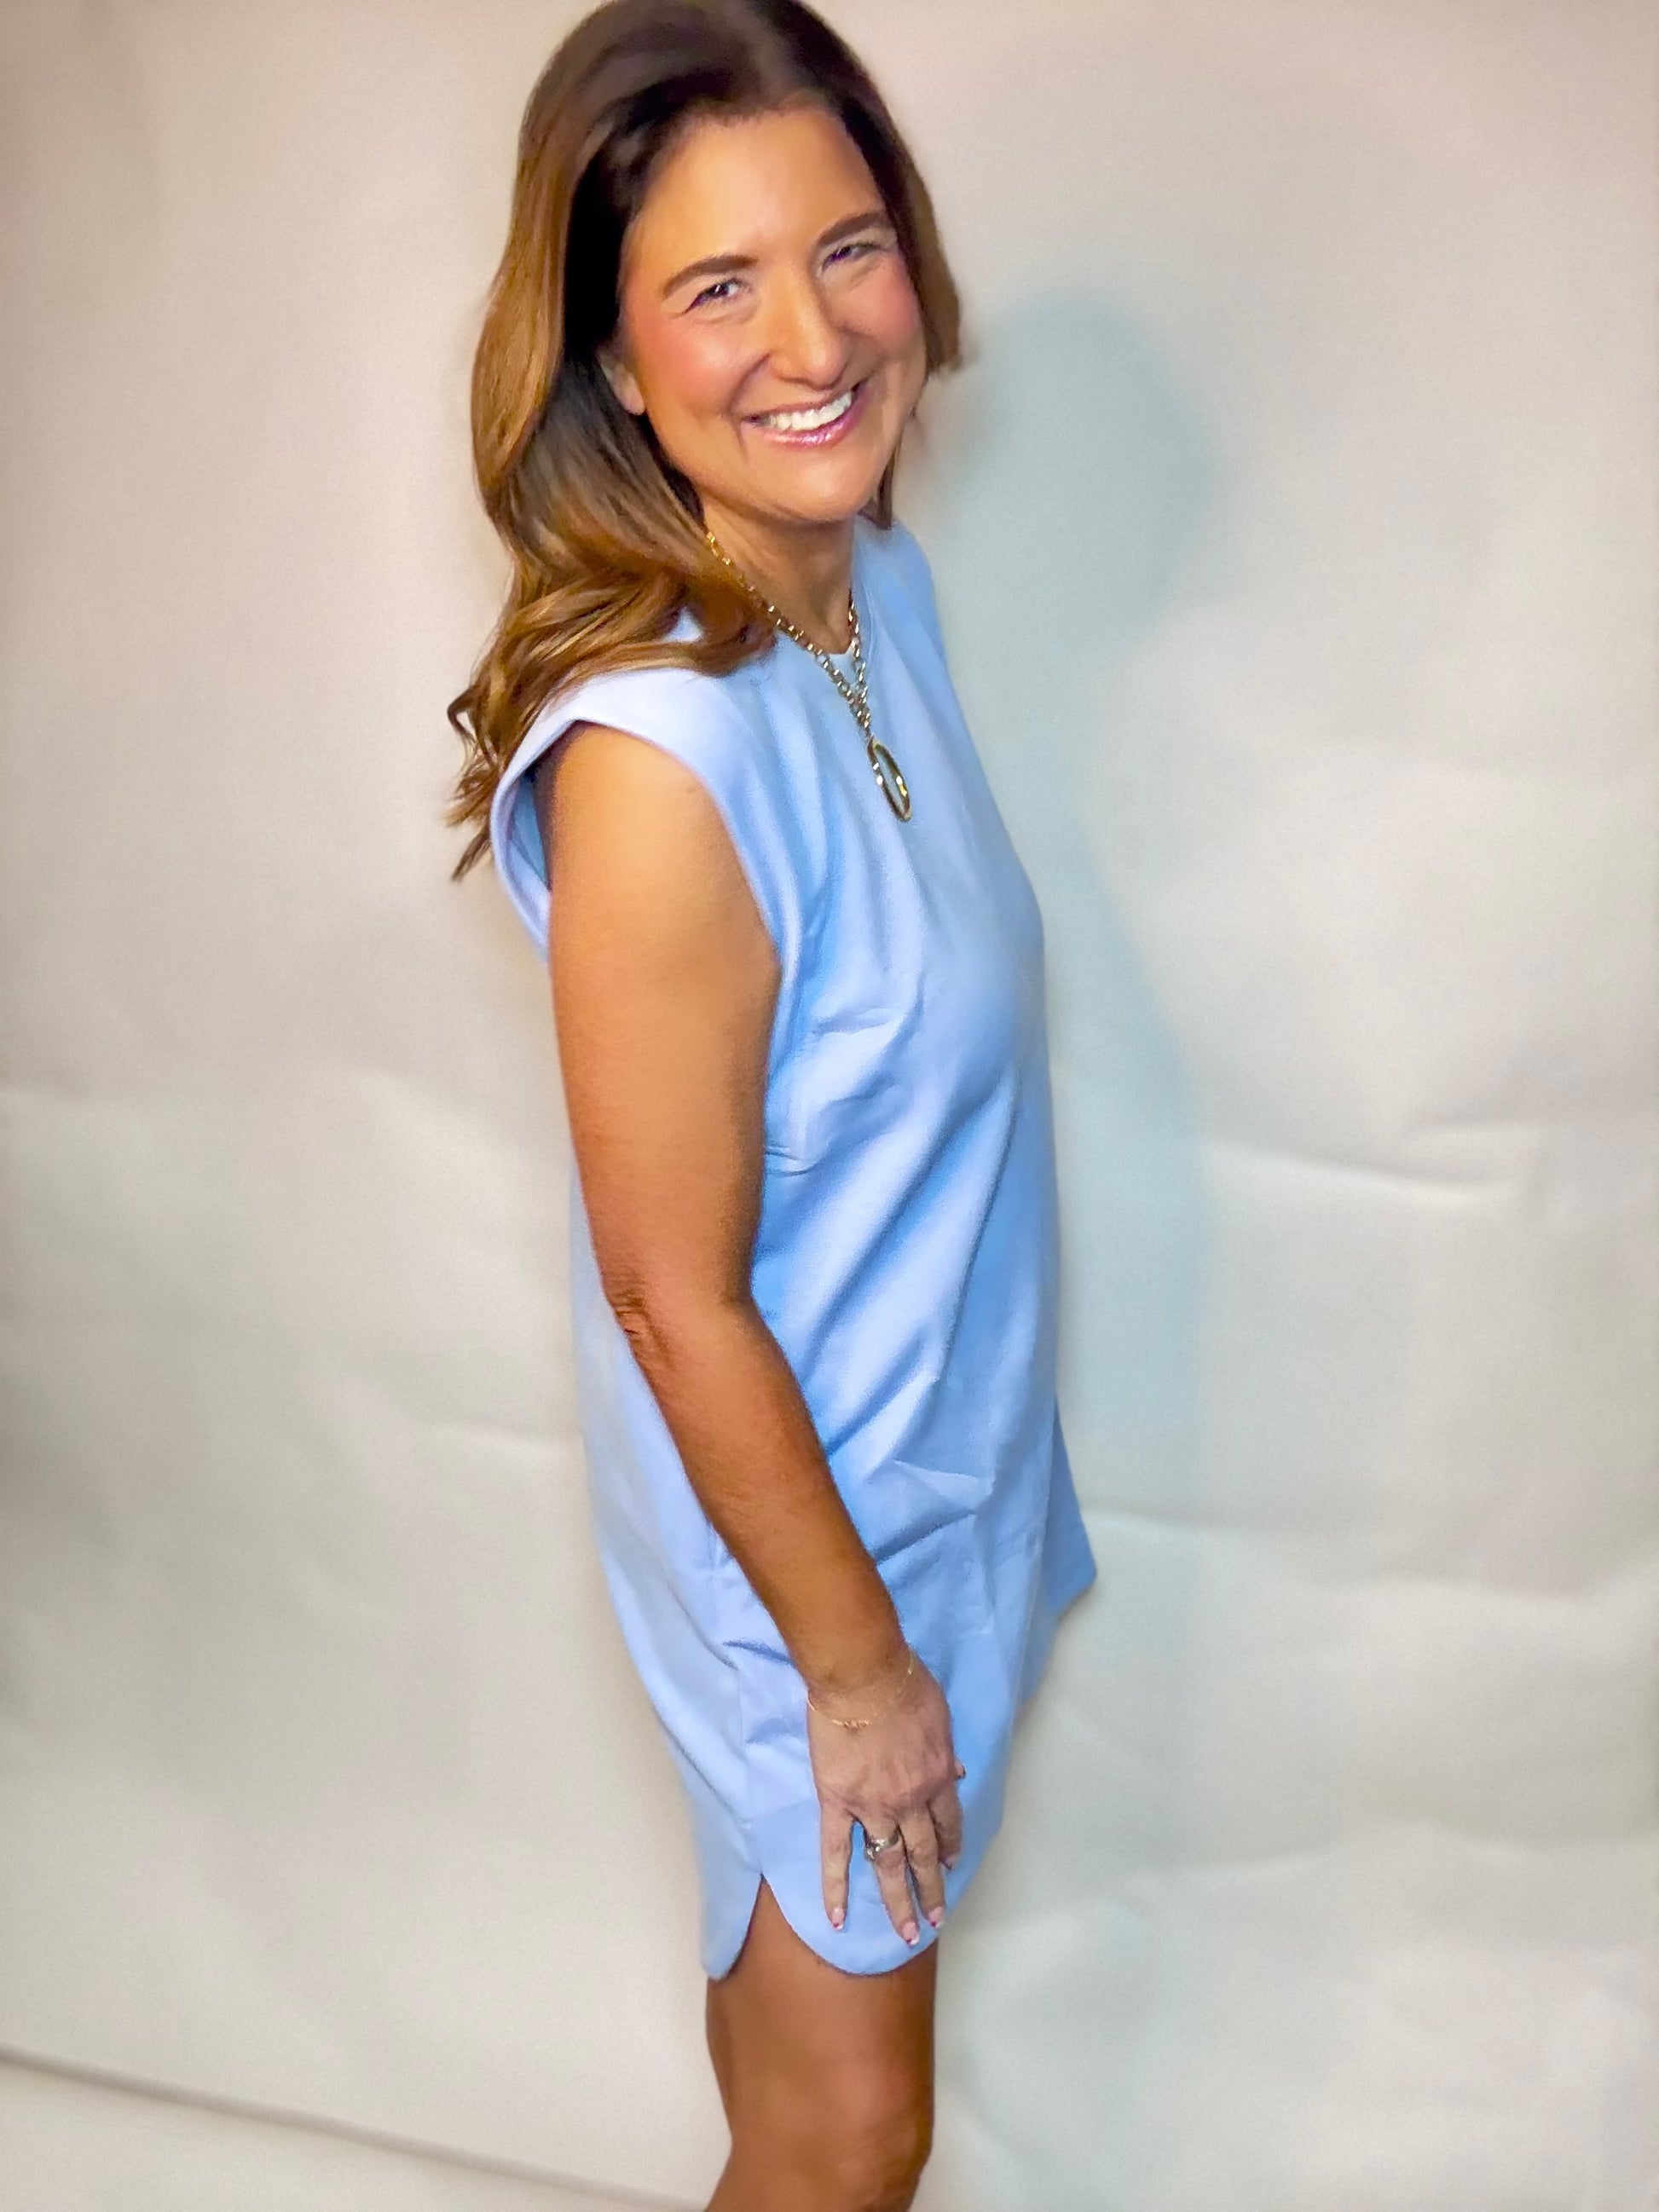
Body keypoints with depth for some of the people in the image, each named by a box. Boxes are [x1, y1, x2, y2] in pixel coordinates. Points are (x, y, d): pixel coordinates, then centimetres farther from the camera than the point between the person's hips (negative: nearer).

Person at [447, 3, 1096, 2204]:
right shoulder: (659, 756, -33)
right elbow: (676, 1292, -25)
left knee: (810, 1974, 32)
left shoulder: (871, 571, -5)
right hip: (796, 1513, -7)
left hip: (941, 1446, 7)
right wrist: (856, 1657, -14)